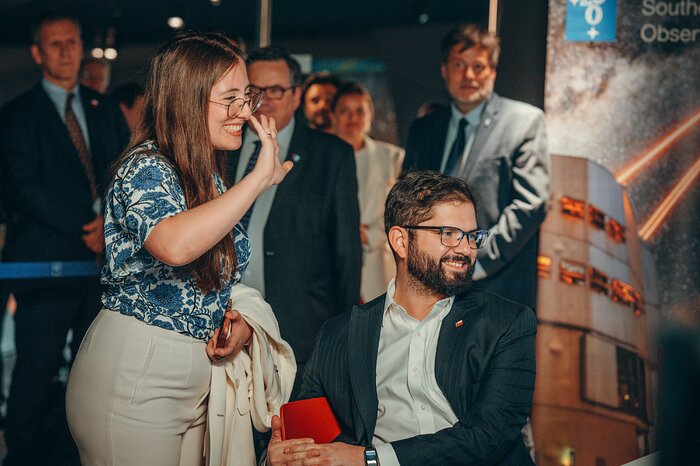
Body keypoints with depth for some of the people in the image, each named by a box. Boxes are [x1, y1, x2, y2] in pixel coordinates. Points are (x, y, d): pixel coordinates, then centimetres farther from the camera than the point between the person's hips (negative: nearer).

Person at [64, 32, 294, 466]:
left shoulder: (211, 178, 10)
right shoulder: (145, 169, -15)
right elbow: (174, 245, -38)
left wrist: (242, 322, 0)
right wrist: (261, 177, -30)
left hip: (196, 379, 8)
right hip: (132, 380, -8)